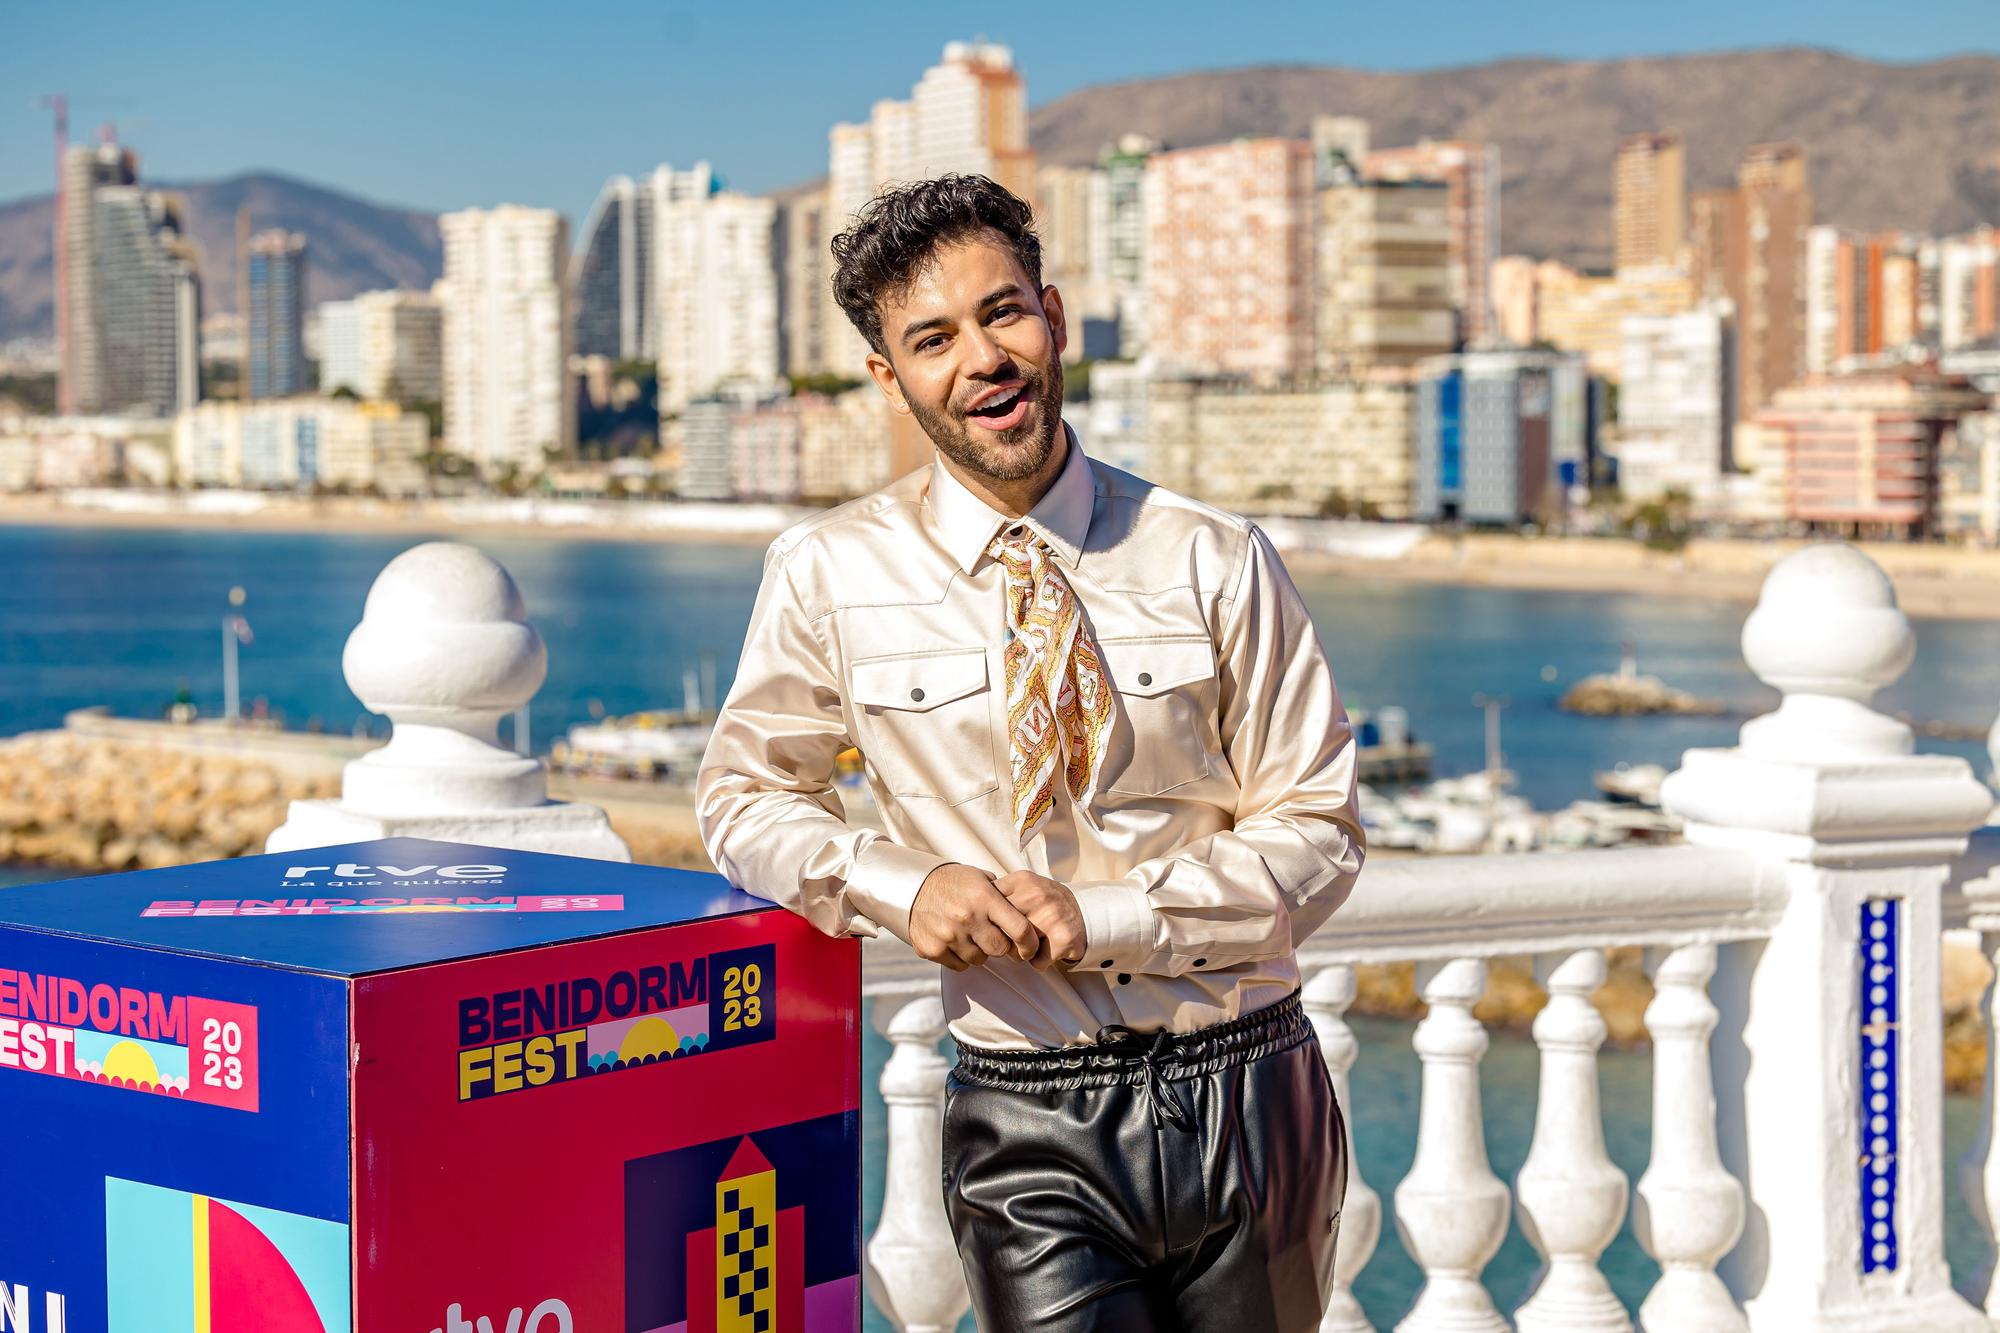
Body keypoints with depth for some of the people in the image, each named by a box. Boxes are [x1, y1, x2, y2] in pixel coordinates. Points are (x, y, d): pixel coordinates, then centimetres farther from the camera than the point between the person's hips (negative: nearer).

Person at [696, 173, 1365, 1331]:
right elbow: (744, 791, 11)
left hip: (1245, 1091, 2)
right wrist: (903, 886, -9)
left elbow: (1318, 834, -1)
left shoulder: (1215, 562, -3)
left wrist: (1099, 917, -15)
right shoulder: (831, 576, -2)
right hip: (1032, 1126, -1)